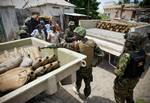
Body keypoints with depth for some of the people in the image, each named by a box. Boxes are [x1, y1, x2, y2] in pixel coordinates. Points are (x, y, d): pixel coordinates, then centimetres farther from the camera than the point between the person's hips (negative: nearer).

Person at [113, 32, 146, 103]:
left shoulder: (127, 56, -37)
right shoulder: (142, 52, -13)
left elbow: (120, 72, -31)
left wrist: (115, 71, -10)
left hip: (124, 80, -7)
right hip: (135, 79, 7)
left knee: (120, 96, 21)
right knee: (129, 92, 35)